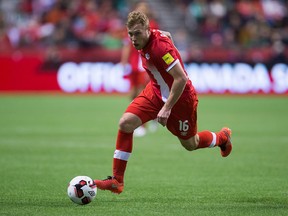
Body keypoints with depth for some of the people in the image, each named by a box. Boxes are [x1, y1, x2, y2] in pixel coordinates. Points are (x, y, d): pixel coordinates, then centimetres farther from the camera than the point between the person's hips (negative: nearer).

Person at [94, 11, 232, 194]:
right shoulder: (145, 41, -6)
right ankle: (117, 180, -8)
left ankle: (222, 137, 47)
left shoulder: (160, 47, -32)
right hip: (156, 92, 7)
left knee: (190, 144, 13)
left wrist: (167, 108, -30)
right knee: (126, 123, -13)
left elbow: (181, 79, -33)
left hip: (180, 98, -7)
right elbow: (166, 35, 17)